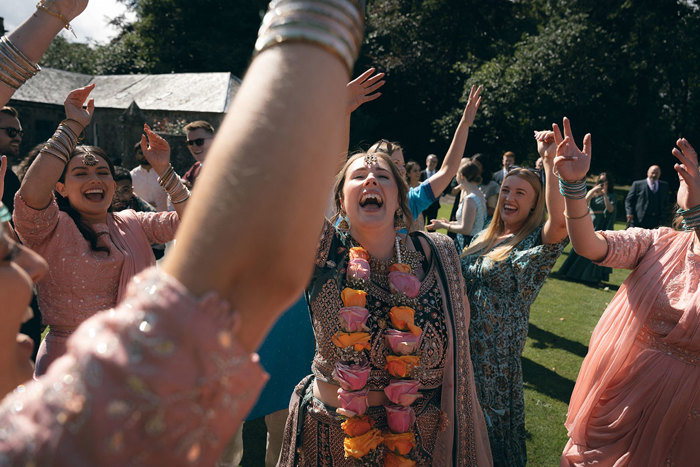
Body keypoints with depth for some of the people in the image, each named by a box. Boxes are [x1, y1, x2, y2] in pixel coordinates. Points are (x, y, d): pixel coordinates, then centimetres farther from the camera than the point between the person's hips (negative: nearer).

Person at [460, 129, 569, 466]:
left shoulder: (535, 243, -12)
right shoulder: (485, 237, 9)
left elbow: (560, 223, -36)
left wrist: (550, 160, -36)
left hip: (496, 354, -6)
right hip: (462, 346, 7)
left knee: (491, 425, 10)